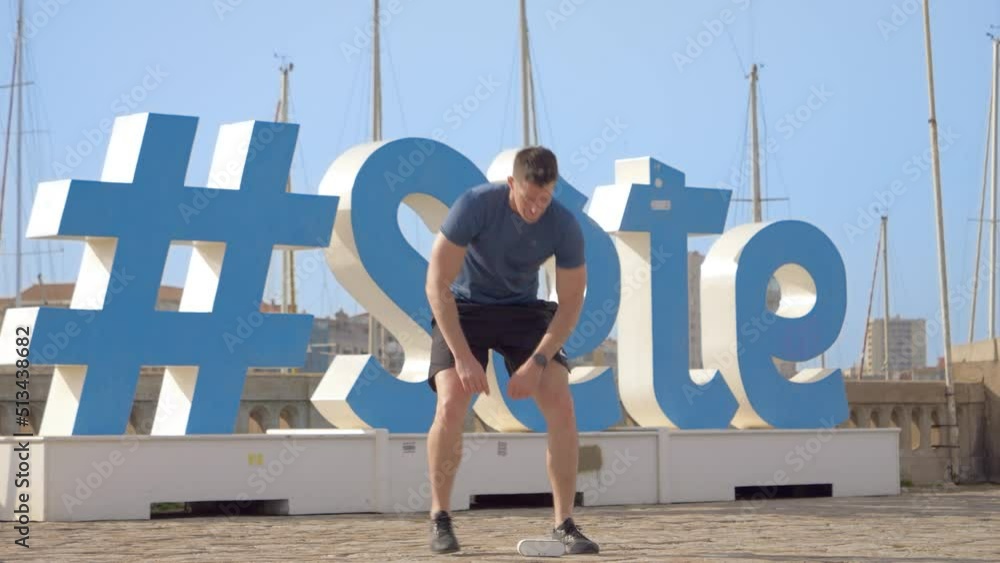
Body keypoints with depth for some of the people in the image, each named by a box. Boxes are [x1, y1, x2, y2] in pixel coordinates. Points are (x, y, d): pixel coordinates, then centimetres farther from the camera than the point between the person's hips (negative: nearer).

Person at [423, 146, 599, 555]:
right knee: (451, 404, -24)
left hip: (523, 309, 2)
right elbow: (437, 285, -24)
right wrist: (463, 357, -28)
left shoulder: (565, 227, -20)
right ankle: (440, 519, -8)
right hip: (464, 308, -2)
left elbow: (571, 304, -11)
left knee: (561, 407, -15)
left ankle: (564, 525, -6)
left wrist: (536, 363, -22)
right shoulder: (474, 206, -28)